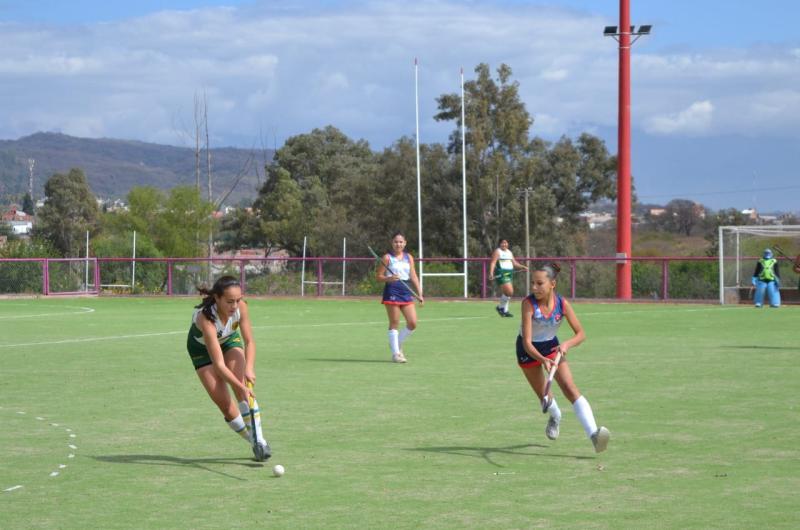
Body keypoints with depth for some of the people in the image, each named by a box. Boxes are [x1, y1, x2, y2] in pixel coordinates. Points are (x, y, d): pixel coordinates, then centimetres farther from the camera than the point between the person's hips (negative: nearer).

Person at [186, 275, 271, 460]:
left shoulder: (241, 307, -29)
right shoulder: (205, 317, -42)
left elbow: (249, 342, -15)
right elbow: (219, 365, -43)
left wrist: (249, 368, -32)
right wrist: (242, 388, -50)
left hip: (230, 341, 3)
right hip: (202, 347, -3)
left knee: (241, 385, -20)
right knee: (223, 401, -11)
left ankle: (259, 440, -18)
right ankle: (254, 443, 5)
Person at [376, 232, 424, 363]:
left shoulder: (409, 257, 12)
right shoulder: (387, 258, -2)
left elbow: (413, 277, 13)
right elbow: (378, 276, -2)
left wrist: (420, 294, 8)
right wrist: (389, 278, -22)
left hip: (406, 292, 5)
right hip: (392, 292, -5)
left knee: (412, 323, -1)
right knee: (394, 323, -2)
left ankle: (398, 344, 21)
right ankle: (395, 353, 4)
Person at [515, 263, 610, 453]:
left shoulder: (562, 304, -23)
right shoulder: (528, 303, -31)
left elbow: (580, 334, -16)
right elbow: (527, 342, -34)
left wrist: (566, 344, -36)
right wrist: (542, 359, -51)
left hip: (552, 346, 1)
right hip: (528, 350, -1)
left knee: (570, 388, -16)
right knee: (543, 394, 12)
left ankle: (593, 434, -28)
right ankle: (555, 416, 49)